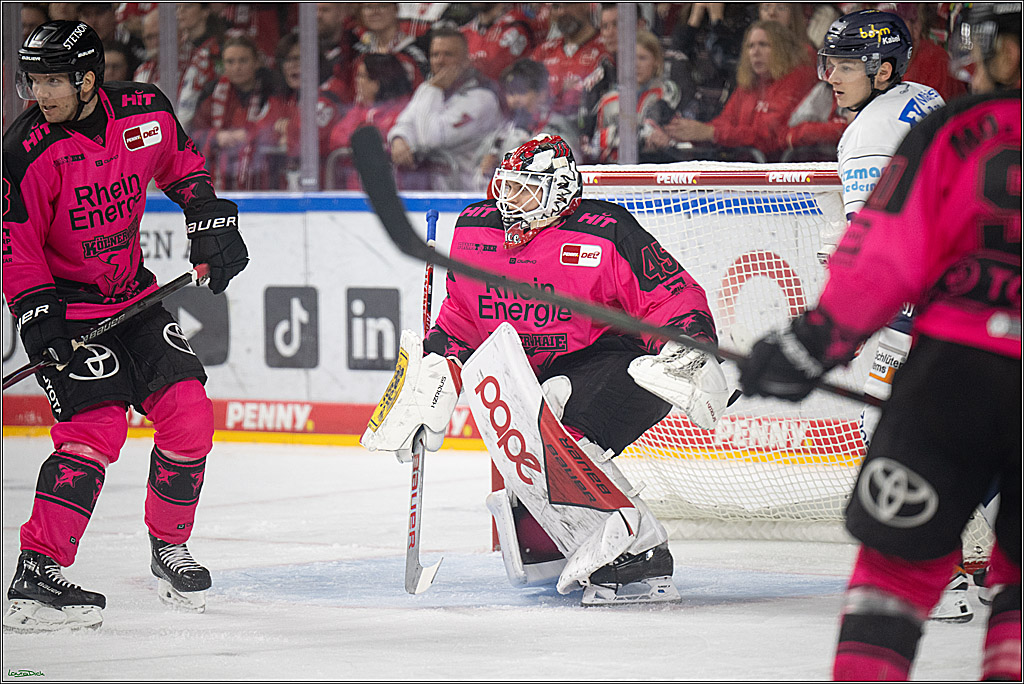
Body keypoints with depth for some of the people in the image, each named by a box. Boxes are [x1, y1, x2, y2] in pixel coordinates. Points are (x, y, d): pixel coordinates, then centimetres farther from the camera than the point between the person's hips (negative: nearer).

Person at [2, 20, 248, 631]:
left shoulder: (147, 112, -7)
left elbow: (183, 165, 14)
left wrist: (210, 219, 7)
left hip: (133, 293, 5)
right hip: (65, 302, -5)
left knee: (189, 414, -2)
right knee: (98, 424, -20)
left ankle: (169, 547, 20)